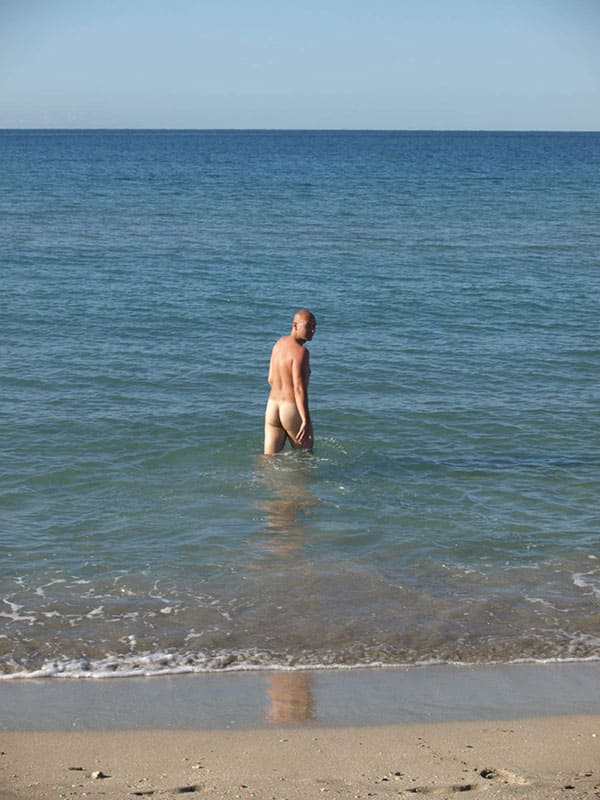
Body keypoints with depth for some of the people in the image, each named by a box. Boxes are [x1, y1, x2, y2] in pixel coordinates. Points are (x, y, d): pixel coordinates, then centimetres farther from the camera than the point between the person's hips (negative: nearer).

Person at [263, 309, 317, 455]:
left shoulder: (279, 343, 6)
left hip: (272, 408, 7)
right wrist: (306, 421, -25)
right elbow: (299, 388, -24)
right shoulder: (300, 351, -18)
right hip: (293, 411, -7)